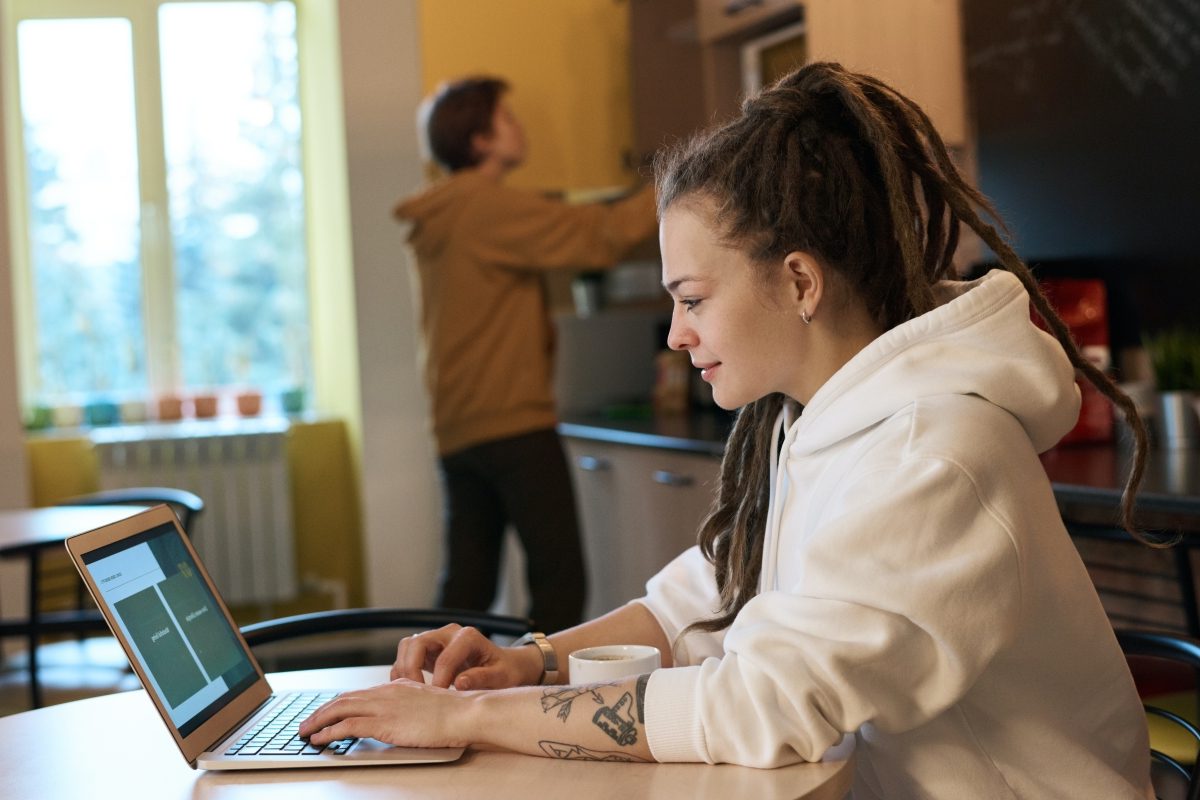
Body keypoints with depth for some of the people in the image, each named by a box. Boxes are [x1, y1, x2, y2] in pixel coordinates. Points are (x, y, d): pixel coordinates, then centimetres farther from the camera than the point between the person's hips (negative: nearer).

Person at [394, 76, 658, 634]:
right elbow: (602, 236, -12)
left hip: (457, 430, 9)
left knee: (466, 584, 9)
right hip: (513, 422, -9)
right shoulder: (492, 206, -10)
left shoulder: (436, 222, 17)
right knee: (560, 577, -5)